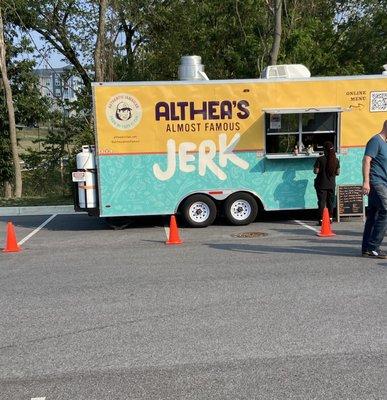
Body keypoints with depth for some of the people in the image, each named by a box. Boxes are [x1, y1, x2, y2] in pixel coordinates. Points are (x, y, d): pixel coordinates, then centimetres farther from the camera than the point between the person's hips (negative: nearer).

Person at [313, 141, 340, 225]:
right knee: (330, 202, 15)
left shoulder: (320, 159, -14)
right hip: (332, 184, 3)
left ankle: (321, 220, 1)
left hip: (321, 185, -3)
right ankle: (330, 218, 22)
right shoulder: (336, 160, -2)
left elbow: (316, 171, -13)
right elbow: (338, 172, 4)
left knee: (321, 202, 2)